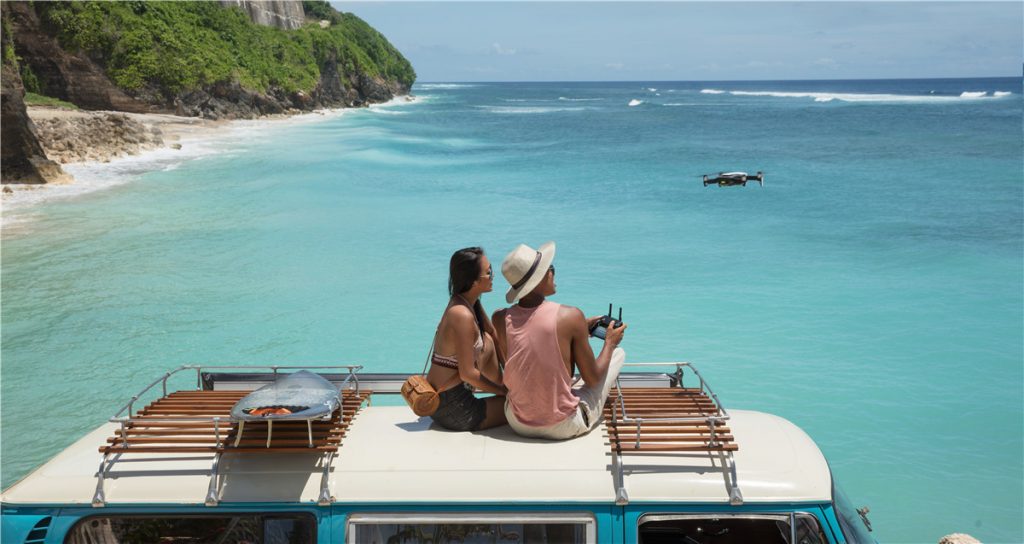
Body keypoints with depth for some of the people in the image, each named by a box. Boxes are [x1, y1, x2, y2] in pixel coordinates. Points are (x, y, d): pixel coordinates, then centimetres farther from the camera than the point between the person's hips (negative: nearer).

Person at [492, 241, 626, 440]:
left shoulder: (500, 319, -8)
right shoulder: (571, 316, -19)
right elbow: (592, 379, -9)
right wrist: (610, 342, 9)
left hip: (518, 424, 4)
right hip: (563, 428, -4)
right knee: (619, 353, 15)